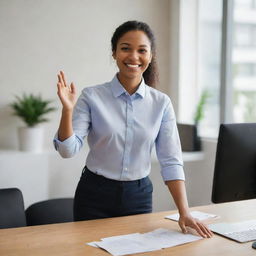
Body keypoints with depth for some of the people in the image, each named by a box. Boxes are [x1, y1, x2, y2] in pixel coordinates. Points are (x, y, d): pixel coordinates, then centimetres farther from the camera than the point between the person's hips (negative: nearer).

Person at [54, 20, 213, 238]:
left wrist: (184, 212, -14)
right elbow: (68, 150, -13)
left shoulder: (161, 103, -4)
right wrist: (67, 110, -28)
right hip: (94, 195, -1)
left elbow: (171, 161, -6)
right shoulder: (92, 96, -9)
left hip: (139, 196, 2)